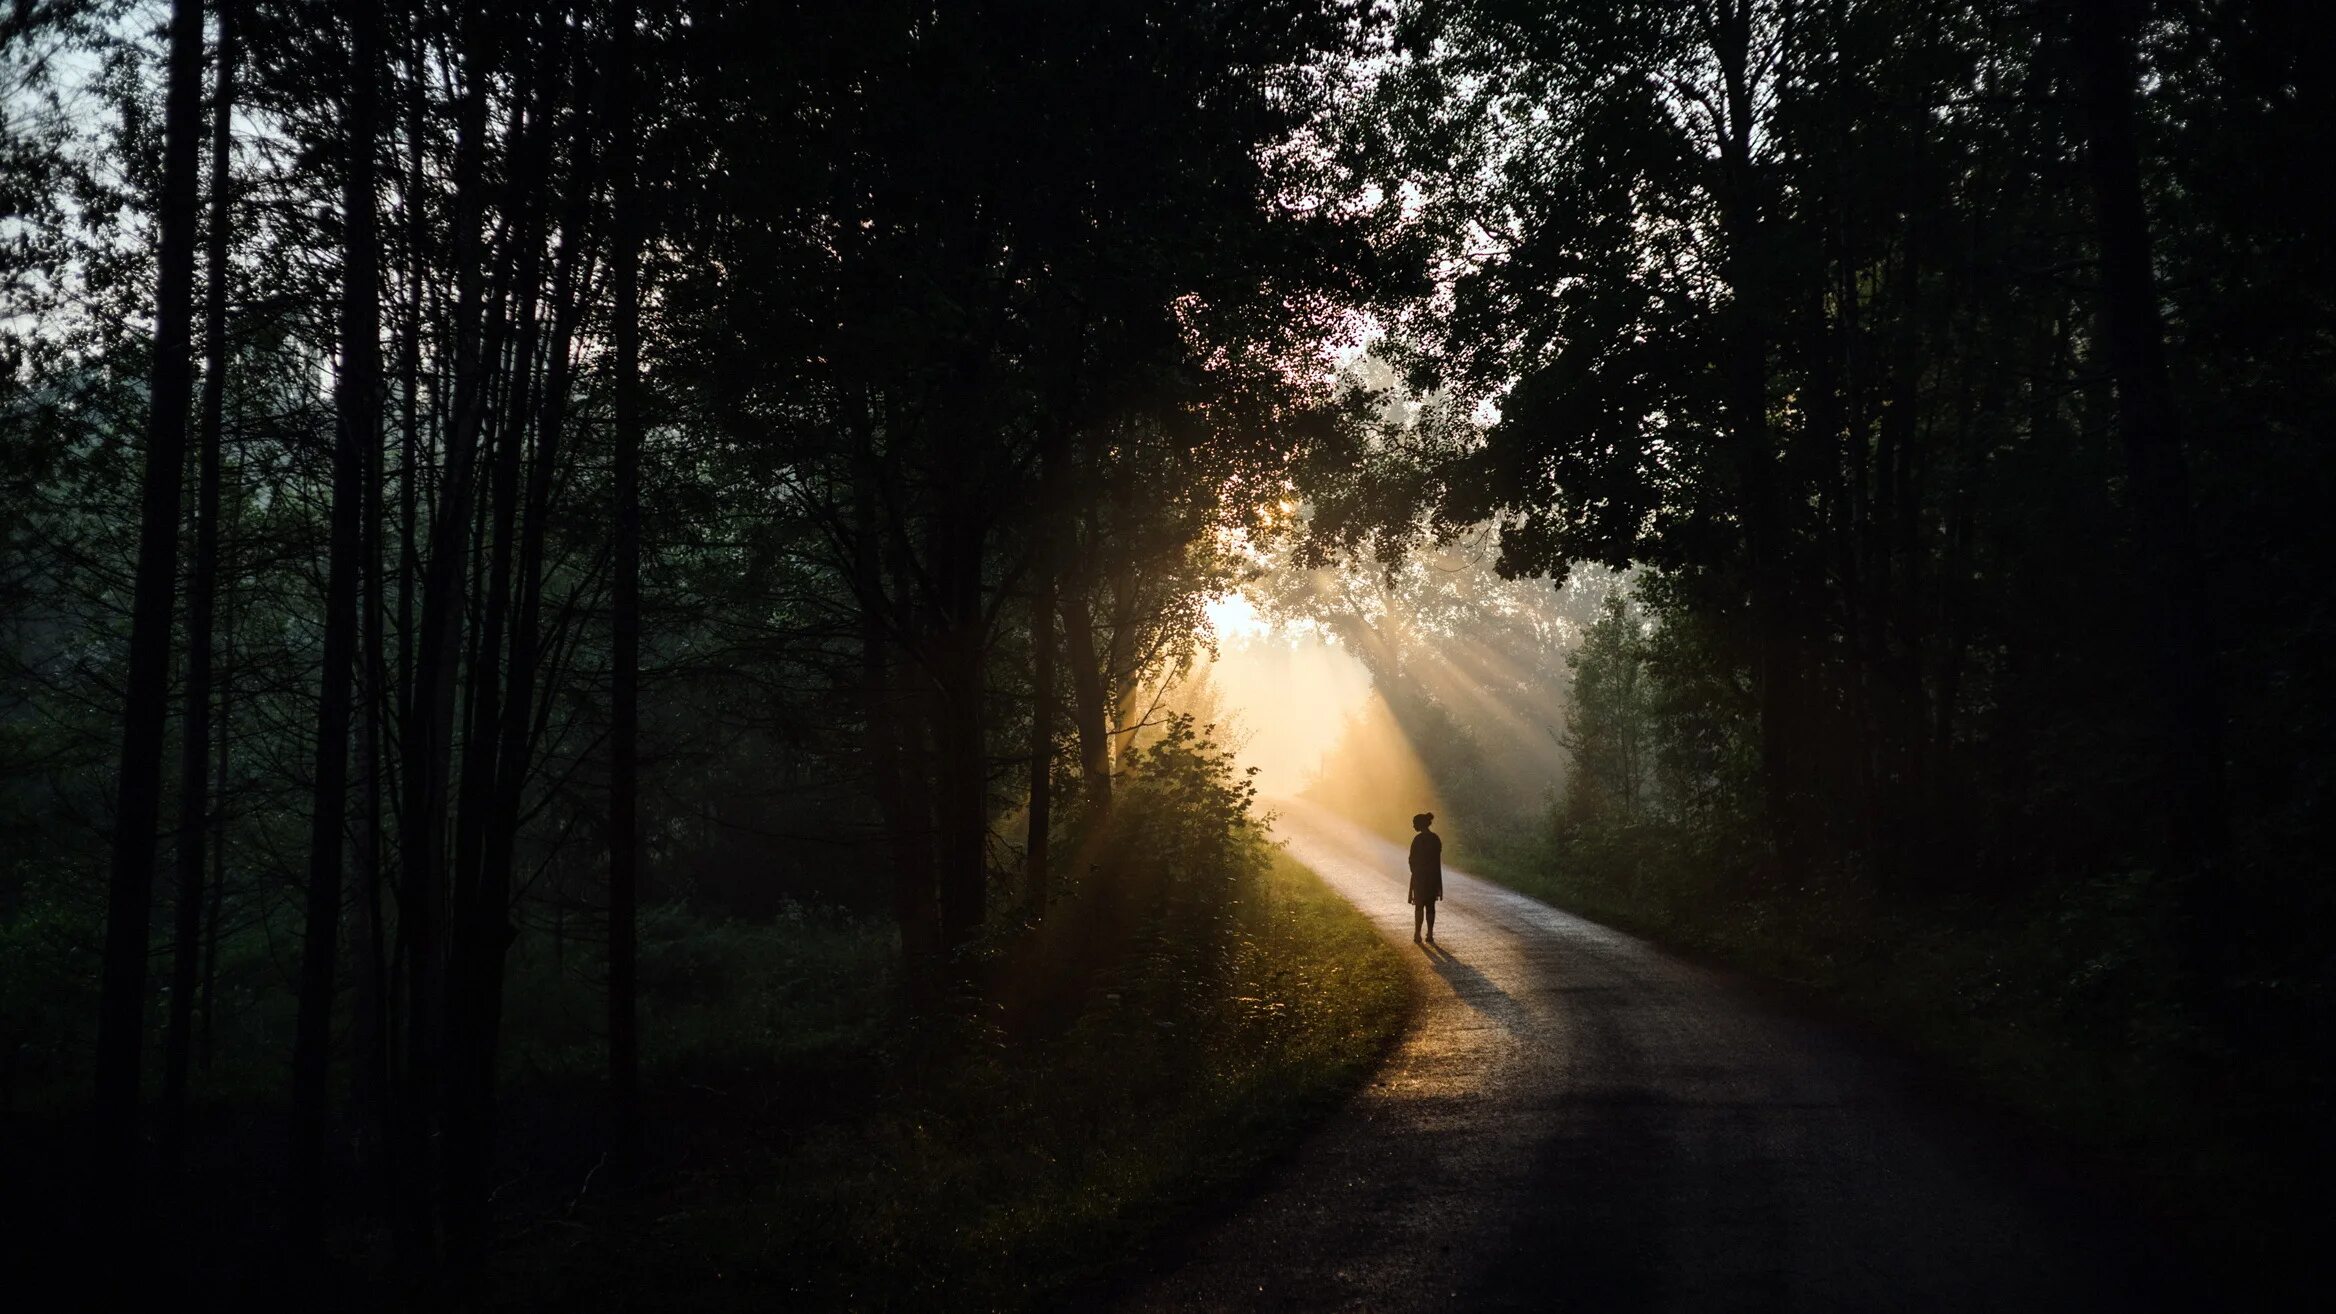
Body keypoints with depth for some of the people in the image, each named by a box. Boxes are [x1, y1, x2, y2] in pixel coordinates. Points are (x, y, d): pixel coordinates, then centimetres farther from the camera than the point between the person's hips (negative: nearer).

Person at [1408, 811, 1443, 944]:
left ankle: (1417, 934, 4)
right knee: (1430, 906, 9)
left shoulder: (1418, 839, -16)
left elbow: (1412, 859, -11)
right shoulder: (1436, 838, 4)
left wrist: (1414, 872, 7)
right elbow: (1438, 859, 9)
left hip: (1420, 876, -5)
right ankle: (1430, 935, 8)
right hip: (1434, 876, 5)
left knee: (1419, 906, 4)